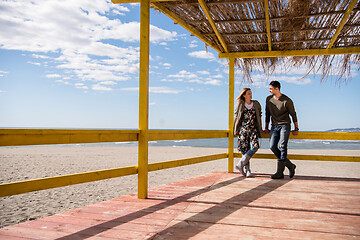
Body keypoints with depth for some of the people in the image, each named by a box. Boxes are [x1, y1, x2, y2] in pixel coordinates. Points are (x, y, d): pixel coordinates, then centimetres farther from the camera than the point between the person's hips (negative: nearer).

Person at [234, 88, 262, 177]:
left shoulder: (256, 104, 11)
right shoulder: (240, 104, 7)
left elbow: (259, 117, 16)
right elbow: (236, 116, 10)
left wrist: (260, 128, 14)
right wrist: (235, 129, 8)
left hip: (253, 129, 1)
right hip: (243, 129, -1)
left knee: (255, 147, -18)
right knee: (245, 149, -4)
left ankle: (240, 164, -9)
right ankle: (247, 170, 4)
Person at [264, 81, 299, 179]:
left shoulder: (287, 100, -6)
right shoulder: (269, 99, 9)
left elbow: (293, 114, 3)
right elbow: (267, 114, 19)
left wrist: (296, 129, 7)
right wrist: (266, 127, 20)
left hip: (285, 125, -5)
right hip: (274, 126, 5)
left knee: (282, 146, -17)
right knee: (273, 146, -10)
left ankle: (280, 172, -13)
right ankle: (290, 166, 6)